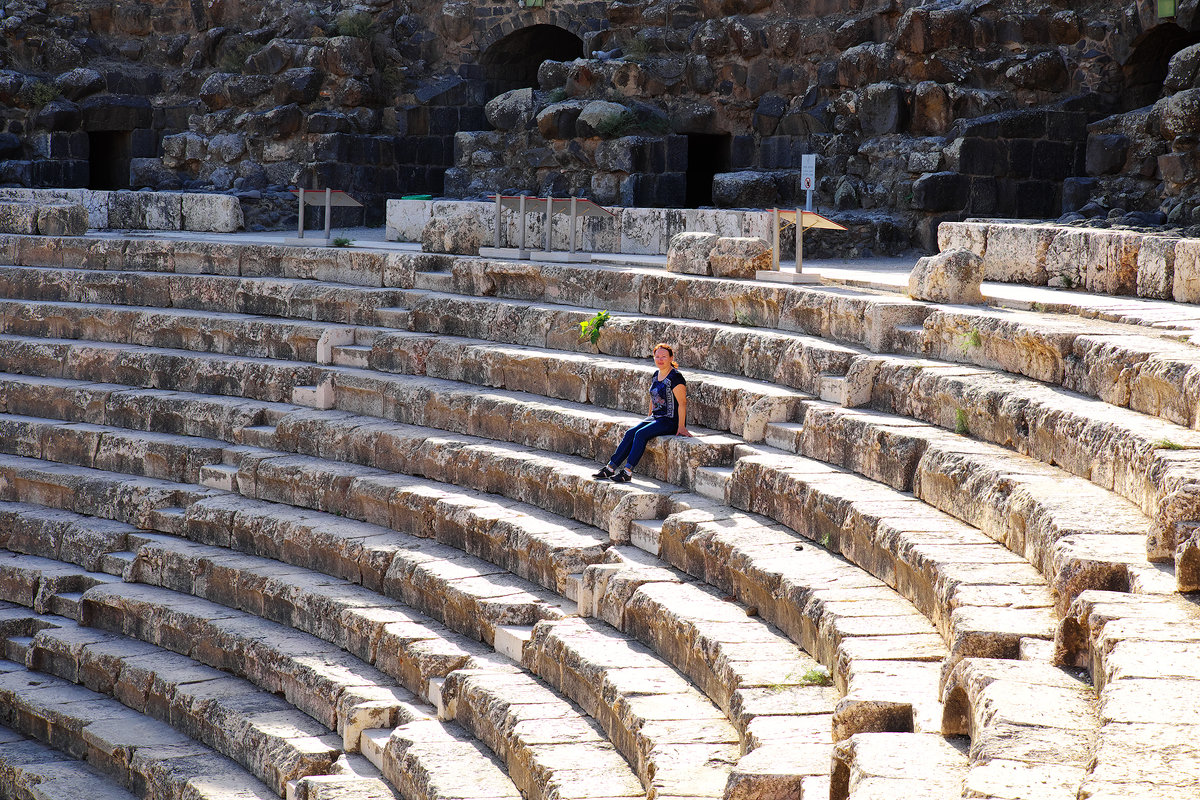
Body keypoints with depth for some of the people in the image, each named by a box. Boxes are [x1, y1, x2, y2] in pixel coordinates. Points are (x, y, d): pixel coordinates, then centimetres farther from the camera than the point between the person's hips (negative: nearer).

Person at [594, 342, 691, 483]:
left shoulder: (675, 377, -14)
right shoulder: (656, 375, 12)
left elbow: (682, 403, -18)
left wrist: (681, 427, -22)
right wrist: (649, 418, 20)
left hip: (671, 421, -8)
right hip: (656, 418, 8)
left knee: (641, 434, -25)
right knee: (630, 433, -9)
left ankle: (627, 472, -24)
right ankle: (610, 468, -9)